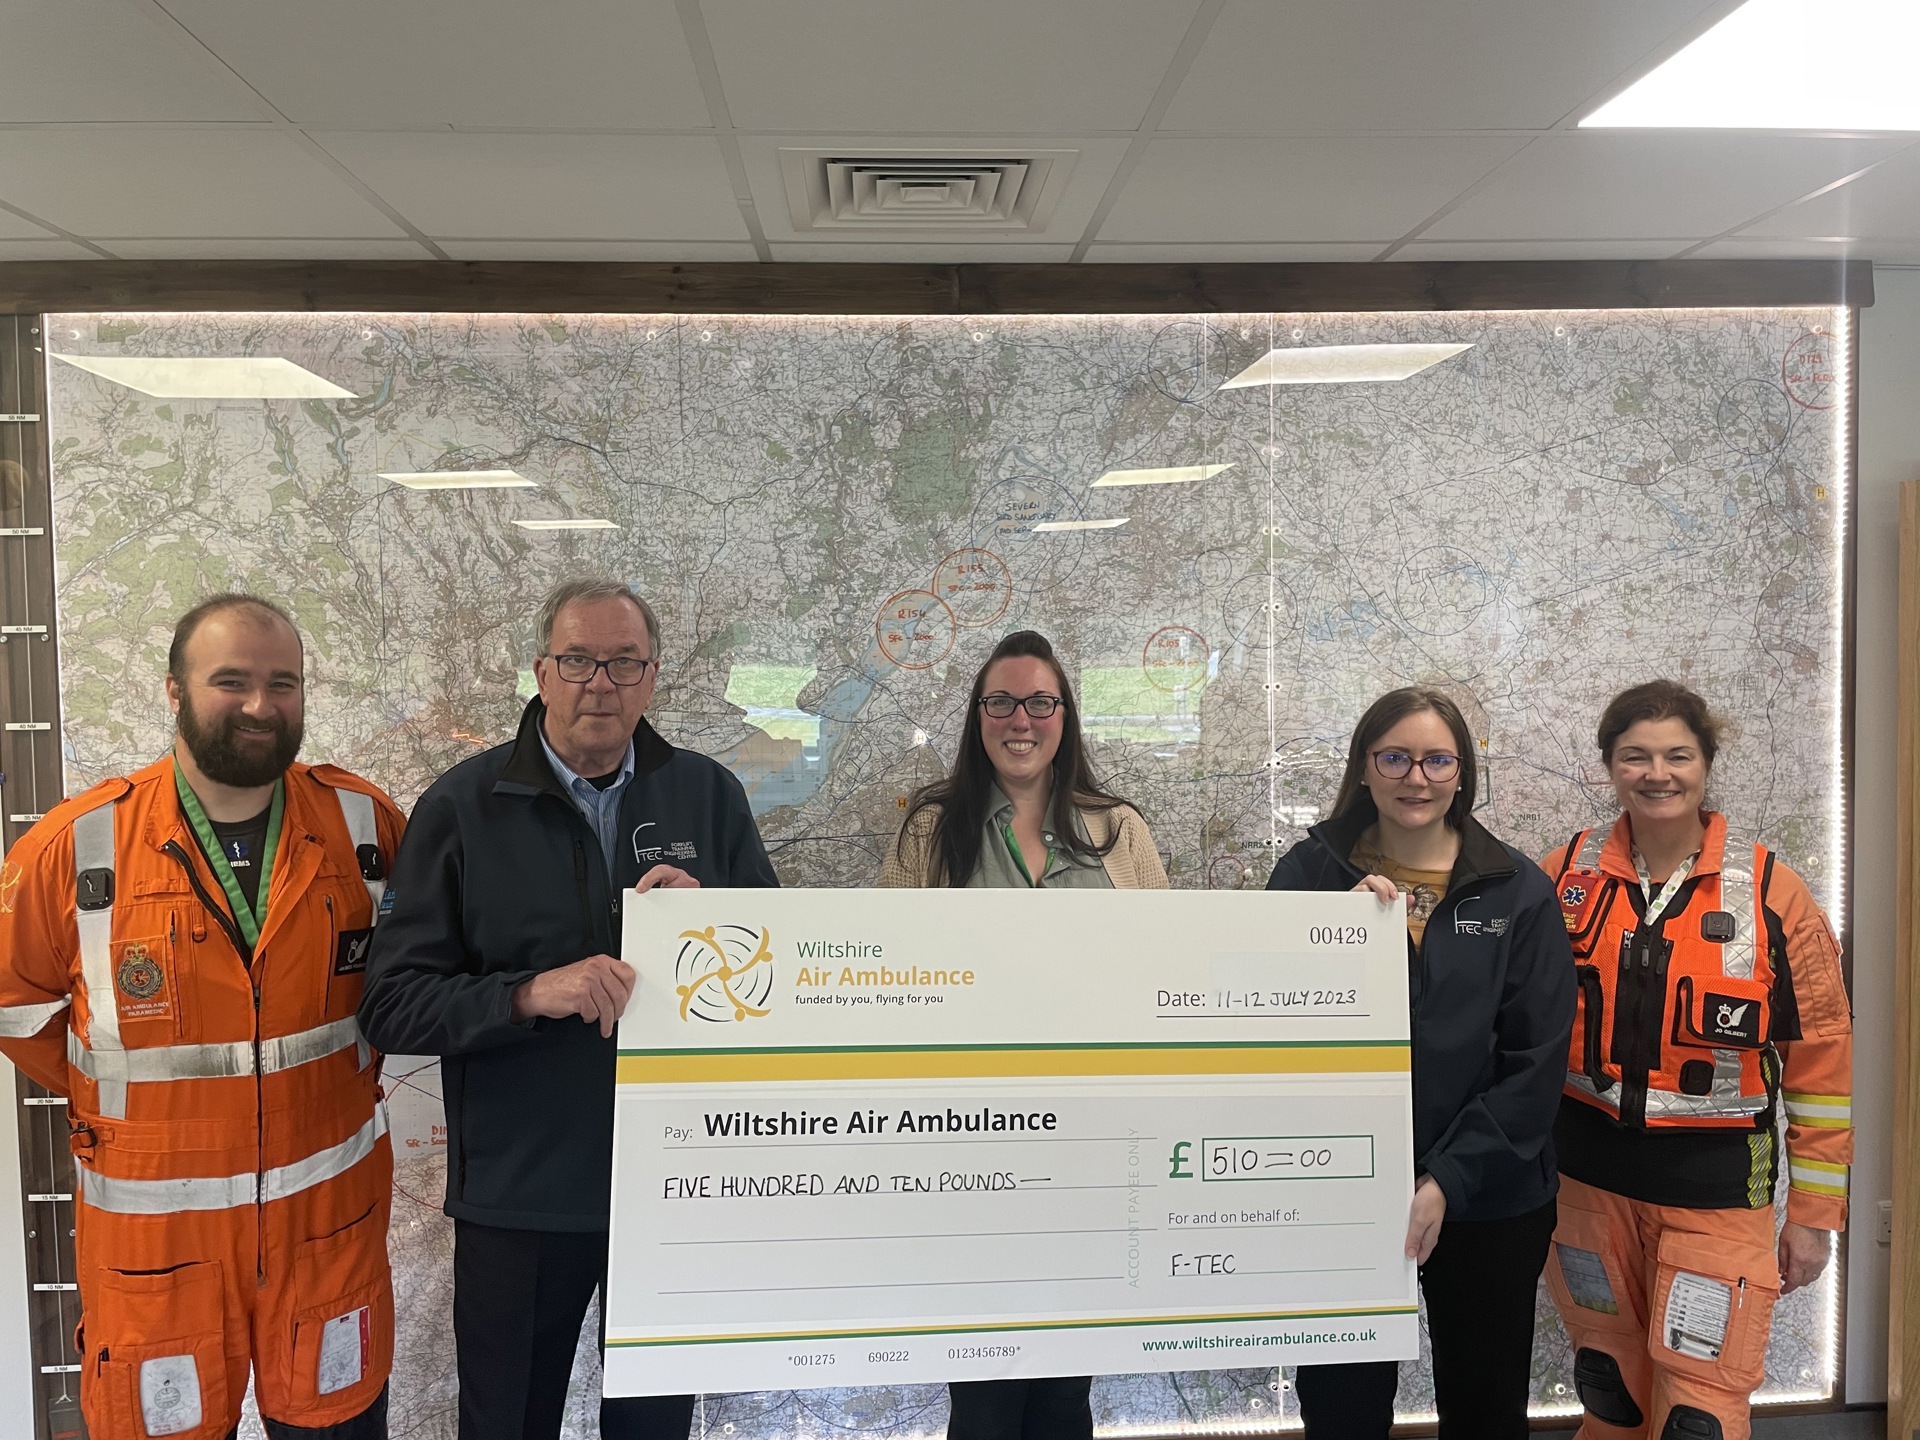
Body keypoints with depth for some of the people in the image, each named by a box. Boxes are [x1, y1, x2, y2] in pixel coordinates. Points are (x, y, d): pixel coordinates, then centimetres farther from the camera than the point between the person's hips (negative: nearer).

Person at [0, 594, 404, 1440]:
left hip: (329, 1208, 1)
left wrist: (356, 1068, 4)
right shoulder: (79, 845, -11)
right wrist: (112, 1093, 3)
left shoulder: (362, 822, -6)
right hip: (153, 1224, -1)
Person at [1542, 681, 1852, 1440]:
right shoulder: (1565, 877, -3)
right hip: (1587, 1177, 2)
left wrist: (1814, 1210, -1)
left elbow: (1820, 1061, -3)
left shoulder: (1773, 894, -8)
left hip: (1716, 1188, -2)